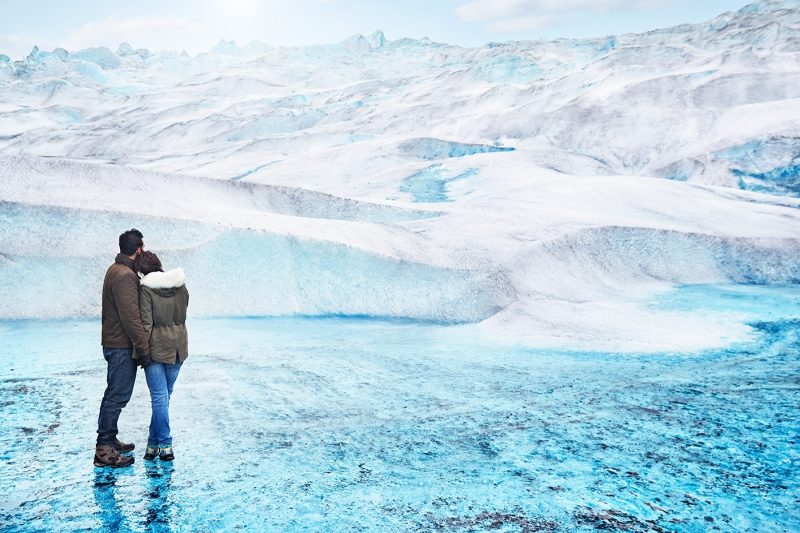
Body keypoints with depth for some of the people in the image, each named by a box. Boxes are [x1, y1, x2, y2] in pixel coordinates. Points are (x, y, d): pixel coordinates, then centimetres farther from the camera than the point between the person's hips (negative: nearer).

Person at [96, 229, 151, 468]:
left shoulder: (115, 270, 14)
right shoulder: (125, 276, -20)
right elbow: (131, 317, -24)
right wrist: (144, 347, -19)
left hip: (114, 343, 11)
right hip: (122, 346, -11)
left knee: (114, 394, 18)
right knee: (117, 396, -5)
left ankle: (109, 440, 28)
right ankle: (104, 450, 0)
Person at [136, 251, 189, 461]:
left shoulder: (147, 288, -11)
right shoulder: (181, 286, 5)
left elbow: (146, 323, -14)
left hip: (157, 349, -5)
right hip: (178, 347, 5)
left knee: (159, 397, 0)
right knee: (164, 396, 13)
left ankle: (165, 445, 3)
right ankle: (154, 442, 19)